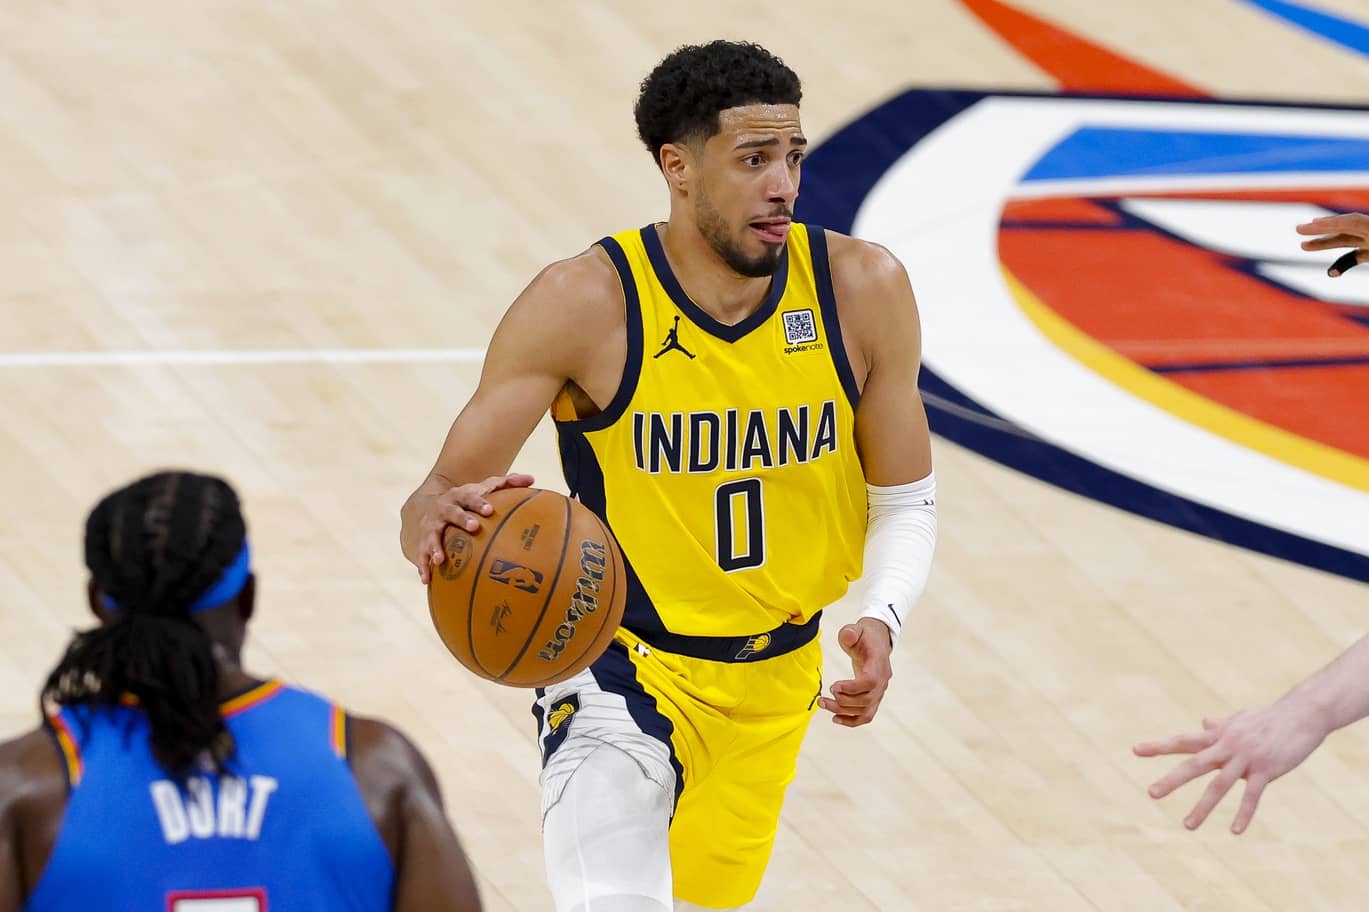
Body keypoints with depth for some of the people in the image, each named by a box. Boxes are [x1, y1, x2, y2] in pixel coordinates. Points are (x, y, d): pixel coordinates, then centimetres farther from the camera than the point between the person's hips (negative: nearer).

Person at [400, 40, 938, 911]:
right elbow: (445, 495, -18)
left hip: (778, 675, 4)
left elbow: (906, 502, 0)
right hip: (623, 666, -4)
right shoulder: (585, 303, -21)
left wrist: (882, 619, -21)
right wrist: (434, 520, -43)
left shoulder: (861, 289, -11)